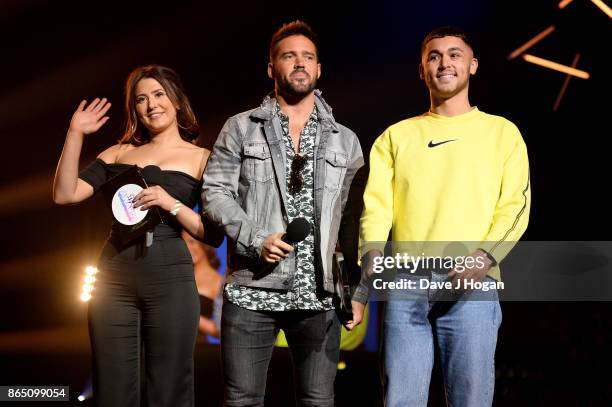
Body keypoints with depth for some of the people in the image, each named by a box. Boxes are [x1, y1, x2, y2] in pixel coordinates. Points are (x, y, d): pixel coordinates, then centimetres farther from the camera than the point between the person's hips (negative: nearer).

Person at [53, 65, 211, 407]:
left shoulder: (201, 159, 6)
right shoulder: (119, 153, 15)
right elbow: (65, 195, 4)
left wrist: (172, 204, -14)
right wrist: (75, 135, 1)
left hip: (170, 276, -3)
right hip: (114, 276, 3)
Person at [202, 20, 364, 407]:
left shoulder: (346, 140, 13)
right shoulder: (240, 129, 7)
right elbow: (215, 193, 1)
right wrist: (256, 239, -14)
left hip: (319, 293, 2)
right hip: (252, 290, -1)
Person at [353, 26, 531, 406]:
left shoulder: (502, 132, 13)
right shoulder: (397, 135, 17)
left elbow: (515, 206, 4)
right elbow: (376, 205, 7)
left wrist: (484, 258, -13)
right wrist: (372, 258, -12)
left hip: (472, 286, -1)